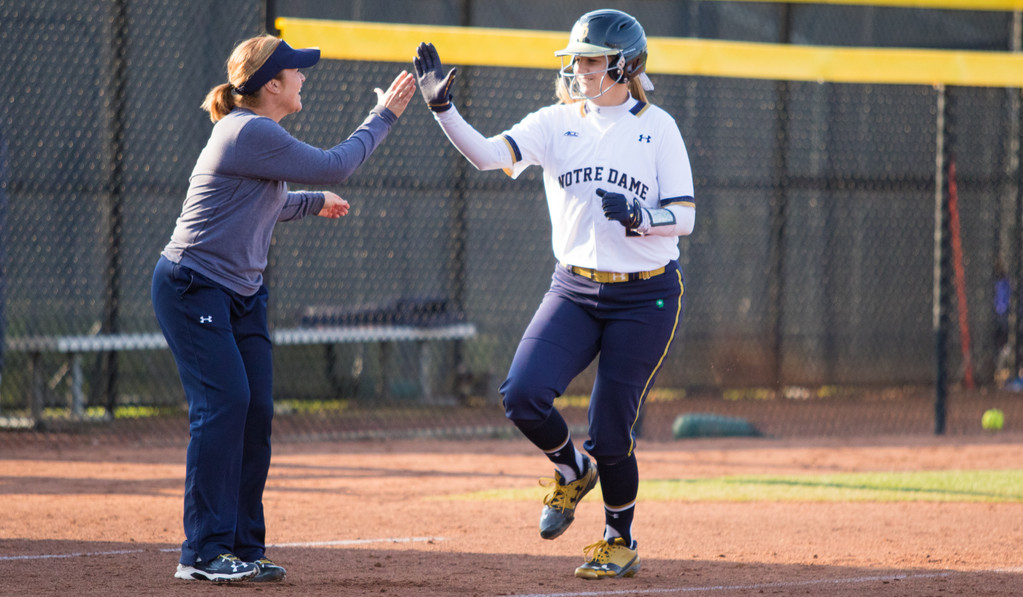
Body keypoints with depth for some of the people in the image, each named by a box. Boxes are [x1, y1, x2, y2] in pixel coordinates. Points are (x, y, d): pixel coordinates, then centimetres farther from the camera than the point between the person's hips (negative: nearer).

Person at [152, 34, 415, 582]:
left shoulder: (258, 134, 14)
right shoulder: (250, 133, -19)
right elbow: (333, 166, -15)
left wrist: (313, 202, 39)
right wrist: (383, 116, -6)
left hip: (241, 295, 10)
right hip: (192, 286, -10)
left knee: (256, 412, 4)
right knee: (224, 403, -17)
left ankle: (243, 548, 10)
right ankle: (204, 552, -15)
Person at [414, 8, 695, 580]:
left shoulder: (658, 127, -2)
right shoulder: (556, 122, 3)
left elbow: (684, 217, -5)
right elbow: (490, 154, -14)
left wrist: (638, 217, -25)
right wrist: (444, 109, -29)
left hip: (645, 297, -3)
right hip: (574, 291, 3)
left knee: (611, 430, -4)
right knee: (523, 394, -18)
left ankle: (621, 542, 21)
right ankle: (572, 471, 15)